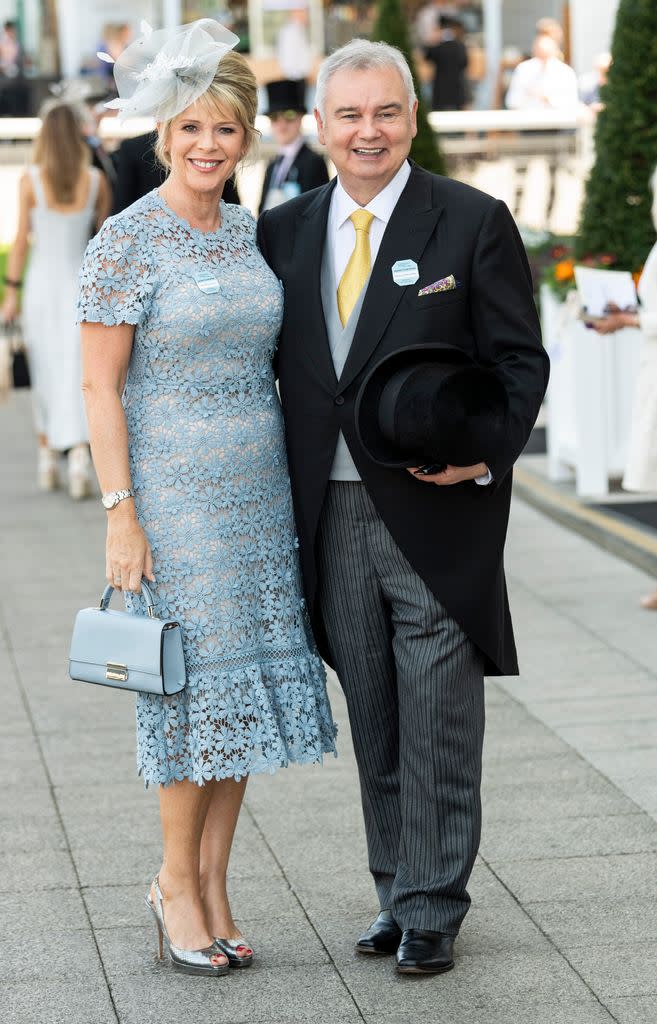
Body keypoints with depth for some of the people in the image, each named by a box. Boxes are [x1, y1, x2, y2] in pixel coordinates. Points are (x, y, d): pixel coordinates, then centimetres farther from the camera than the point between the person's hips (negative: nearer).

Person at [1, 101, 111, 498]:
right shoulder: (96, 181, -3)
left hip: (42, 283, 0)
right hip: (81, 283, 0)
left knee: (46, 375, 14)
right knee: (77, 374, 0)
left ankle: (48, 457, 22)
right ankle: (80, 454, -17)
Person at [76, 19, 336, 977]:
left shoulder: (250, 233, 10)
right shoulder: (124, 240, -10)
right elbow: (100, 386, -11)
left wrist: (292, 484, 14)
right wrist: (121, 516, -15)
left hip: (256, 488, 6)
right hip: (170, 487, -6)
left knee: (247, 683, 6)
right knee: (195, 681, -2)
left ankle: (213, 885, 15)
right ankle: (177, 879, 14)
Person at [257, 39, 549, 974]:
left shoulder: (474, 222, -3)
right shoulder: (285, 230, 9)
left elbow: (521, 361, -3)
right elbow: (270, 362, 13)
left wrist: (487, 453, -18)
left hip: (436, 516, -4)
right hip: (333, 523, 4)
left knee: (439, 728, 0)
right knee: (375, 729, 12)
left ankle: (433, 910, 12)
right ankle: (398, 894, 25)